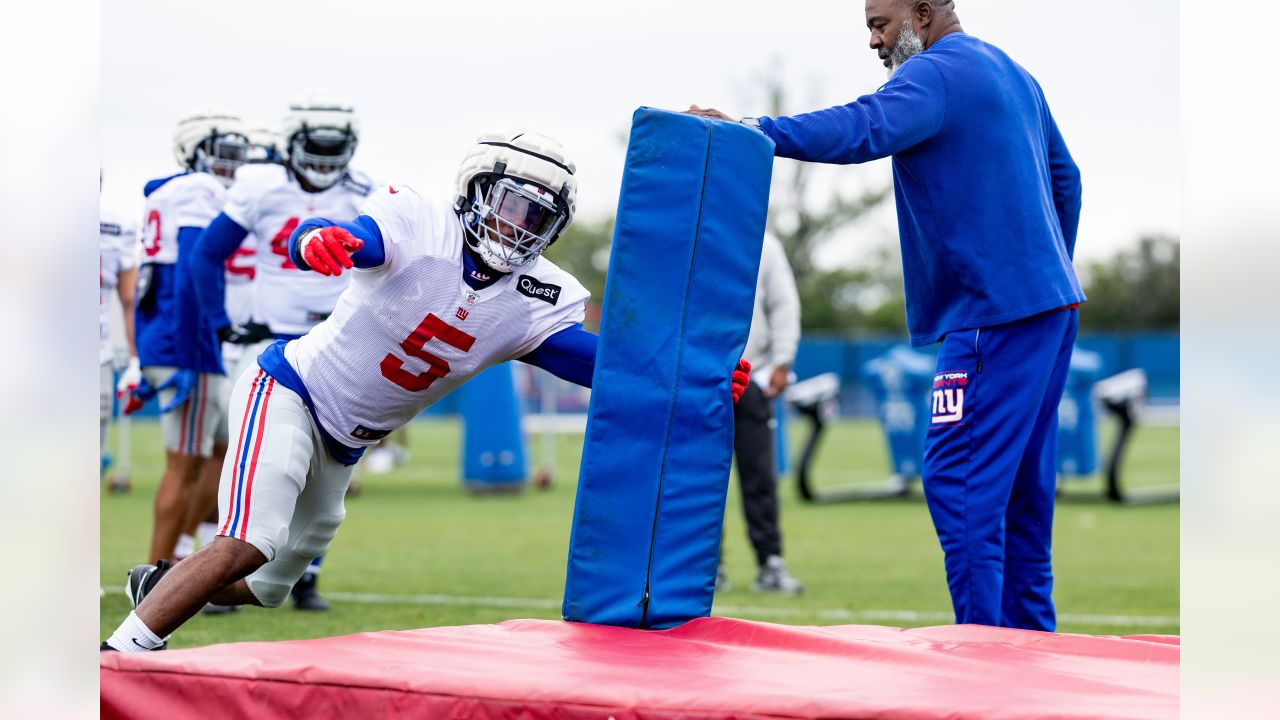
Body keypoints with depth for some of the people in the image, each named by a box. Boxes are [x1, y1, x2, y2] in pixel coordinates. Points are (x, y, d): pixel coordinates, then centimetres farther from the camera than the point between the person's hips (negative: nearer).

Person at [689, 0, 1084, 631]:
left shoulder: (936, 74, -11)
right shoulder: (1011, 74, 20)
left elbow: (862, 130, -29)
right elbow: (1065, 179, 26)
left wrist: (748, 130, -33)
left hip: (996, 311, -10)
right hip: (1050, 305, 10)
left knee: (958, 479, -9)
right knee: (1020, 481, 13)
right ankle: (1028, 634, 17)